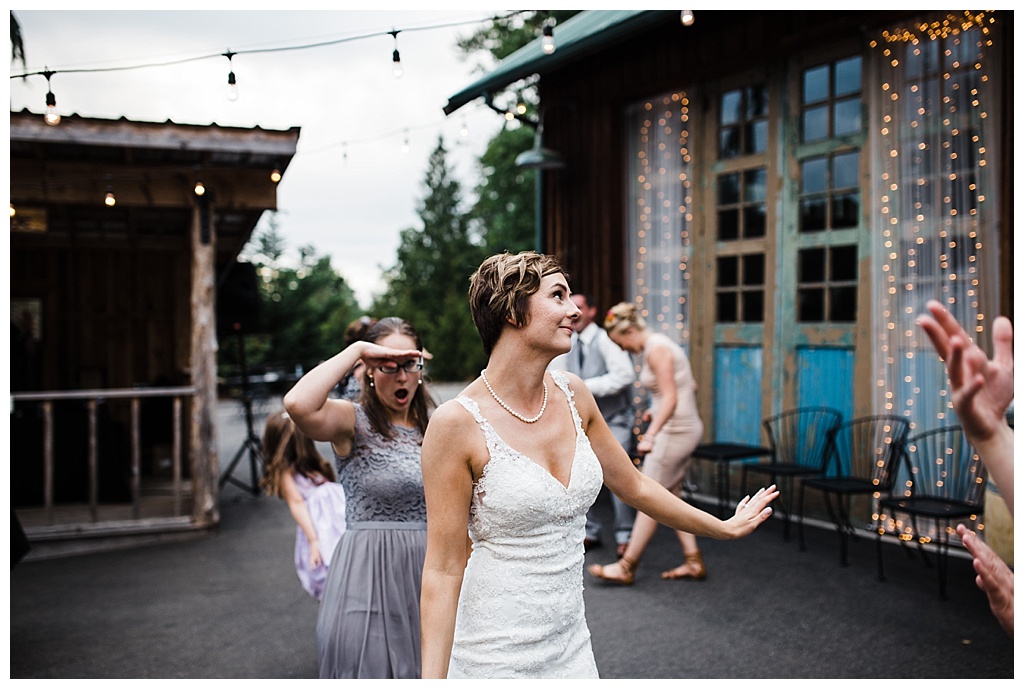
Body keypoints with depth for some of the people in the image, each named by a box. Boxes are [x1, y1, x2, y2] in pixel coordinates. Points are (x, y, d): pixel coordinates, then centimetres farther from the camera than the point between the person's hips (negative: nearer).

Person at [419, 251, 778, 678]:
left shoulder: (573, 395, 0)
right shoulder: (458, 422, -17)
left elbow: (635, 487, 13)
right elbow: (443, 568, -15)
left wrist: (726, 528, 23)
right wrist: (432, 679, -20)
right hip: (495, 656, -5)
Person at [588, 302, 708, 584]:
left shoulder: (656, 350, -17)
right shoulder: (659, 344, 13)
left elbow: (670, 399, -23)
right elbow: (691, 387, 19)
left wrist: (651, 434, -30)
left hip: (674, 431, -10)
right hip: (686, 428, 10)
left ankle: (627, 567, 6)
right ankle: (693, 562, 18)